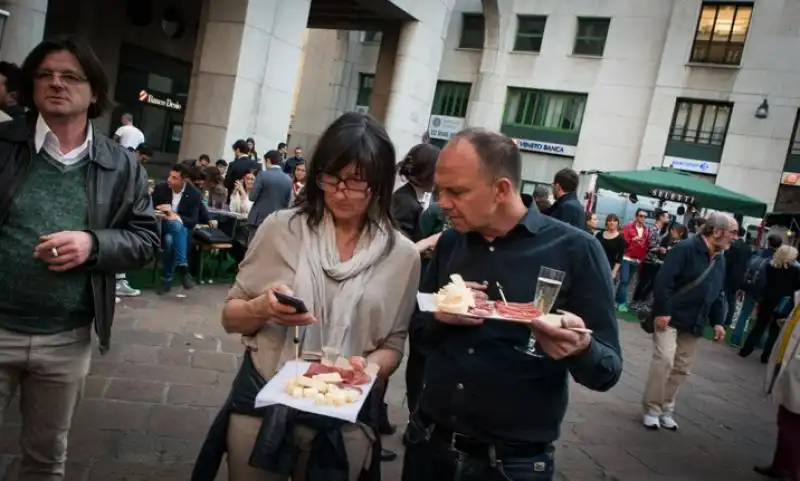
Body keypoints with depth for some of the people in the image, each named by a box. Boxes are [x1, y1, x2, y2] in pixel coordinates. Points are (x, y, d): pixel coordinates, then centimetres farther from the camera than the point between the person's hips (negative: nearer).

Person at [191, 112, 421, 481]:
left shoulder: (401, 256, -4)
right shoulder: (281, 228, -5)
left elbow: (393, 345, 4)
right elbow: (231, 318, 2)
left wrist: (368, 367, -17)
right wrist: (262, 308, -18)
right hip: (262, 403, 0)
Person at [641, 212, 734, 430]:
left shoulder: (719, 261, 14)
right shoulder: (686, 248, -13)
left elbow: (717, 295, 21)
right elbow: (663, 280, -20)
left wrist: (717, 321, 12)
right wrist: (662, 311, -24)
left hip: (694, 324, 8)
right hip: (670, 318, -8)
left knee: (682, 368, 9)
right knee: (664, 360, -14)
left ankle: (666, 408, 21)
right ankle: (652, 409, 0)